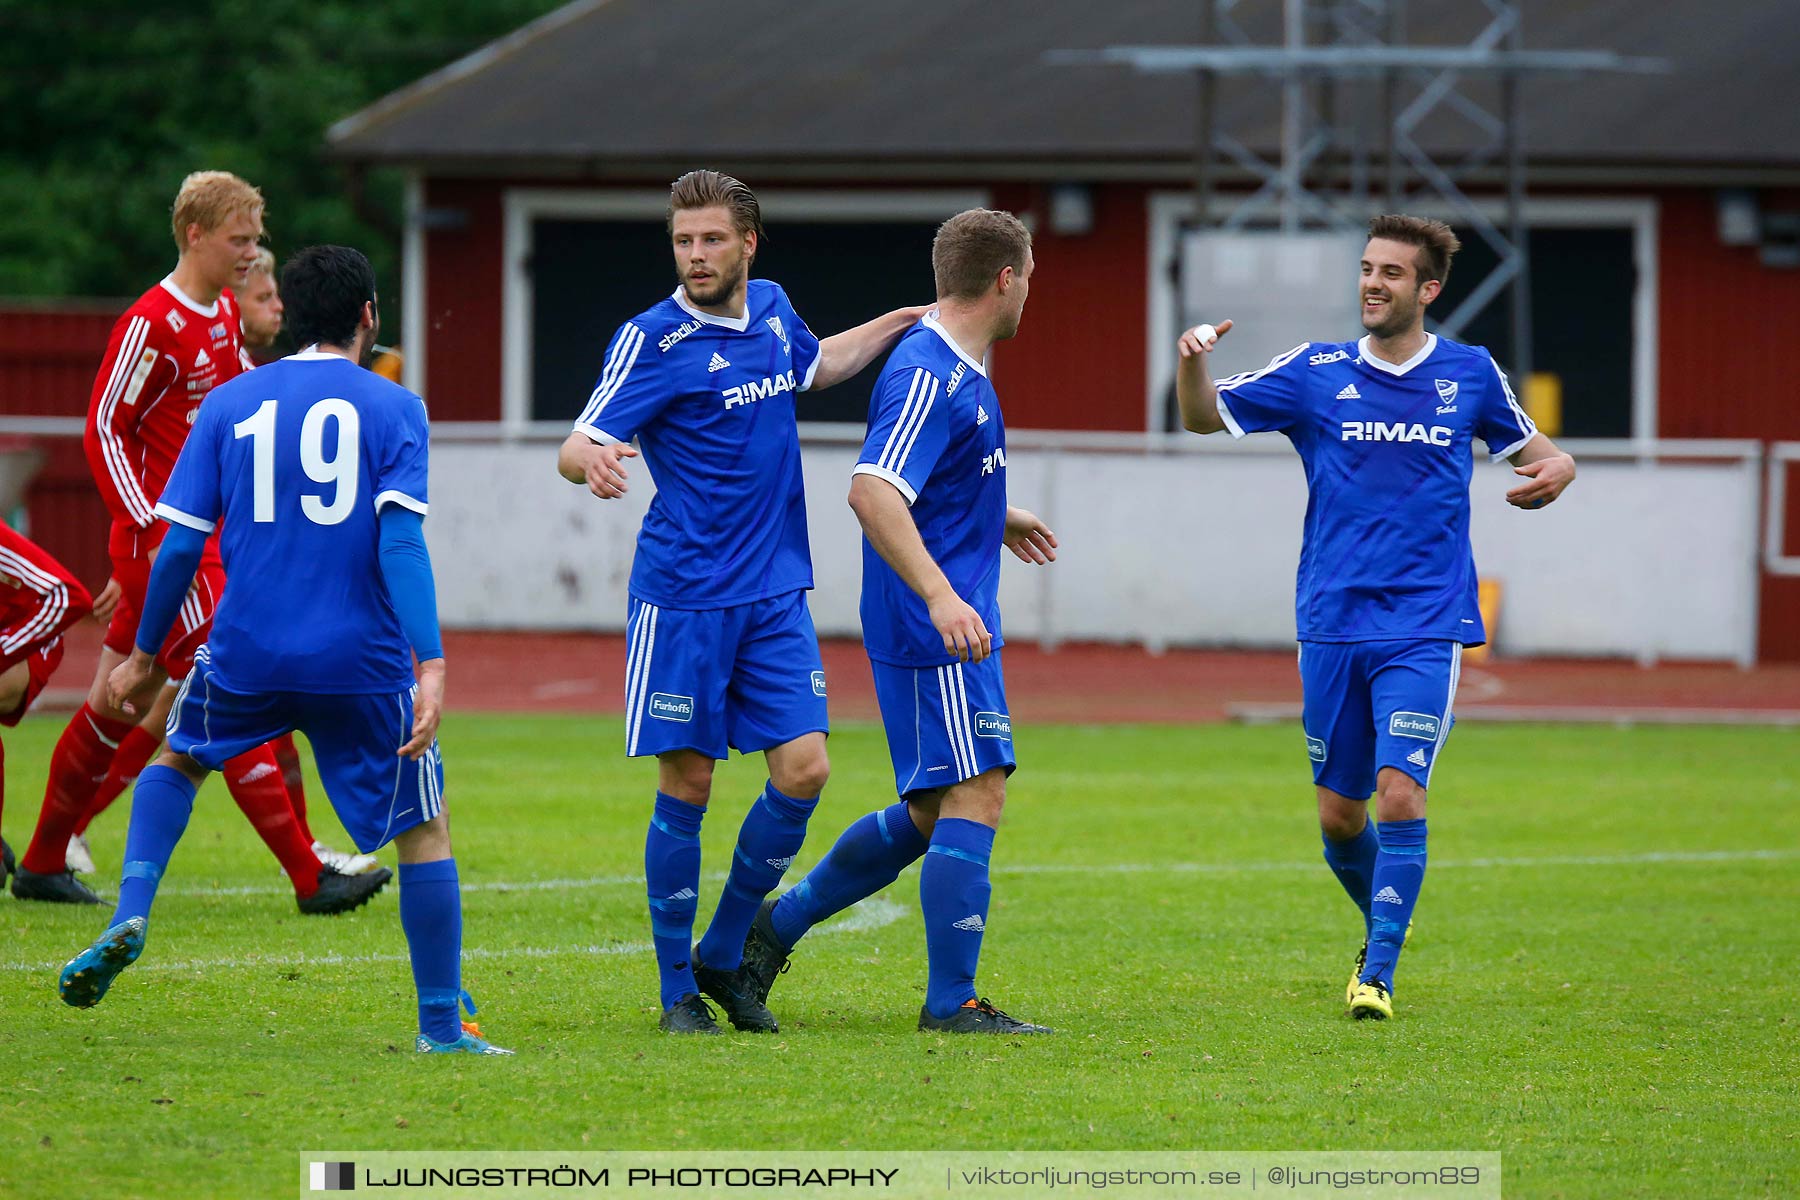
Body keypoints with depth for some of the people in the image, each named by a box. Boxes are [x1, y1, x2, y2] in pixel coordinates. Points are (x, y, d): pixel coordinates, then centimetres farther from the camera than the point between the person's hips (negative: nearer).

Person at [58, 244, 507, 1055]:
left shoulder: (228, 405, 7)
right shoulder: (392, 409, 0)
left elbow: (180, 543, 5)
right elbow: (400, 541, -13)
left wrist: (144, 654, 17)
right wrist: (431, 665, -19)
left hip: (246, 653, 2)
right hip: (362, 659, -2)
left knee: (176, 761, 29)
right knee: (424, 829, 11)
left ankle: (130, 918, 8)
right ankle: (442, 1026, 7)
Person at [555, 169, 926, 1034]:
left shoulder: (771, 311, 9)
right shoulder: (654, 340, -10)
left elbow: (816, 365, 33)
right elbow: (576, 446, -17)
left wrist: (899, 324, 24)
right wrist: (589, 458, -39)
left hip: (776, 593, 5)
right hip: (683, 598, -5)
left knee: (803, 770, -4)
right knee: (685, 785, -2)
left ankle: (723, 955, 12)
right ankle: (677, 989, 9)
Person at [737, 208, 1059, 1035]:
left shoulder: (958, 371, 15)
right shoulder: (928, 376, -17)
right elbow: (872, 492, -28)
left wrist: (996, 521, 44)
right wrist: (939, 593, -36)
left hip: (947, 627, 11)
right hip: (934, 633, -11)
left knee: (931, 813, 15)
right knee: (974, 796, -11)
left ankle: (778, 926, 24)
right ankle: (951, 1000, -9)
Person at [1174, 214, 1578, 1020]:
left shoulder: (1470, 374, 5)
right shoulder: (1317, 373, 4)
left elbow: (1527, 448, 20)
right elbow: (1204, 418, 3)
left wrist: (1556, 469, -4)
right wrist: (1191, 363, -19)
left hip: (1425, 628, -2)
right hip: (1333, 625, 2)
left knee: (1399, 794, -18)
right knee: (1339, 816, 7)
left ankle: (1378, 974, -13)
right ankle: (1383, 925, 35)